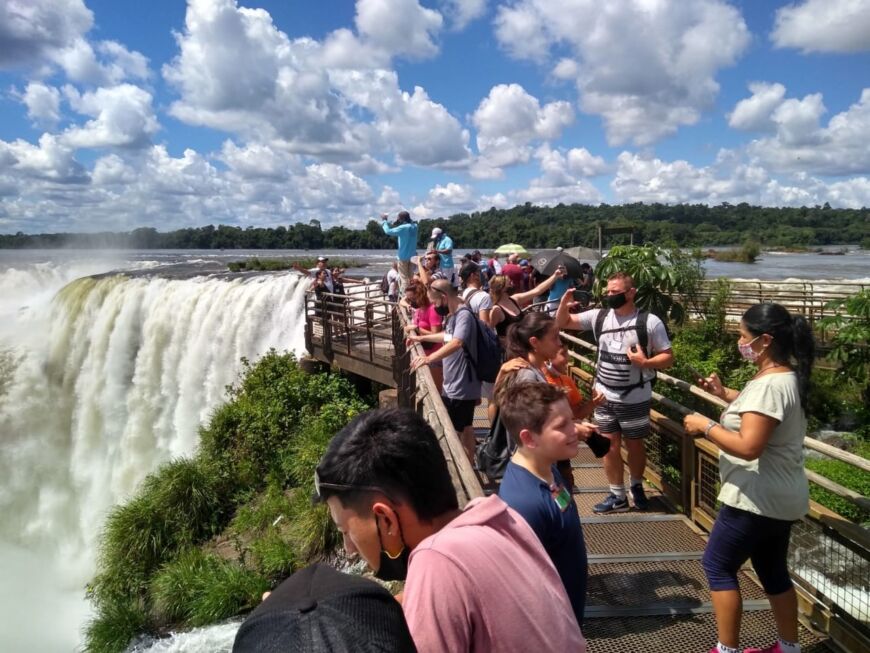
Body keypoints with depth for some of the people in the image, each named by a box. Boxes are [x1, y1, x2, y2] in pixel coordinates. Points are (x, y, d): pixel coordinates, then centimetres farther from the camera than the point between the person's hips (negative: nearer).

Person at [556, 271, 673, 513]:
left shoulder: (650, 322, -12)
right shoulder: (599, 316, -3)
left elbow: (668, 357, -7)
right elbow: (563, 323, 1)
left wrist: (645, 362, -25)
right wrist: (564, 306, -20)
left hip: (635, 399, -3)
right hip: (604, 396, 3)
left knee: (634, 445, 15)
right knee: (610, 445, 10)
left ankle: (636, 486, 40)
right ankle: (617, 496, 24)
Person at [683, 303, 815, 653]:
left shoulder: (770, 385, -26)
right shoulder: (786, 376, 7)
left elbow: (748, 446, -33)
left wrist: (705, 425, -20)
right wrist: (725, 393, 14)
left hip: (759, 499, -10)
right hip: (779, 497, 10)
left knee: (717, 565, 4)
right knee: (773, 571, 22)